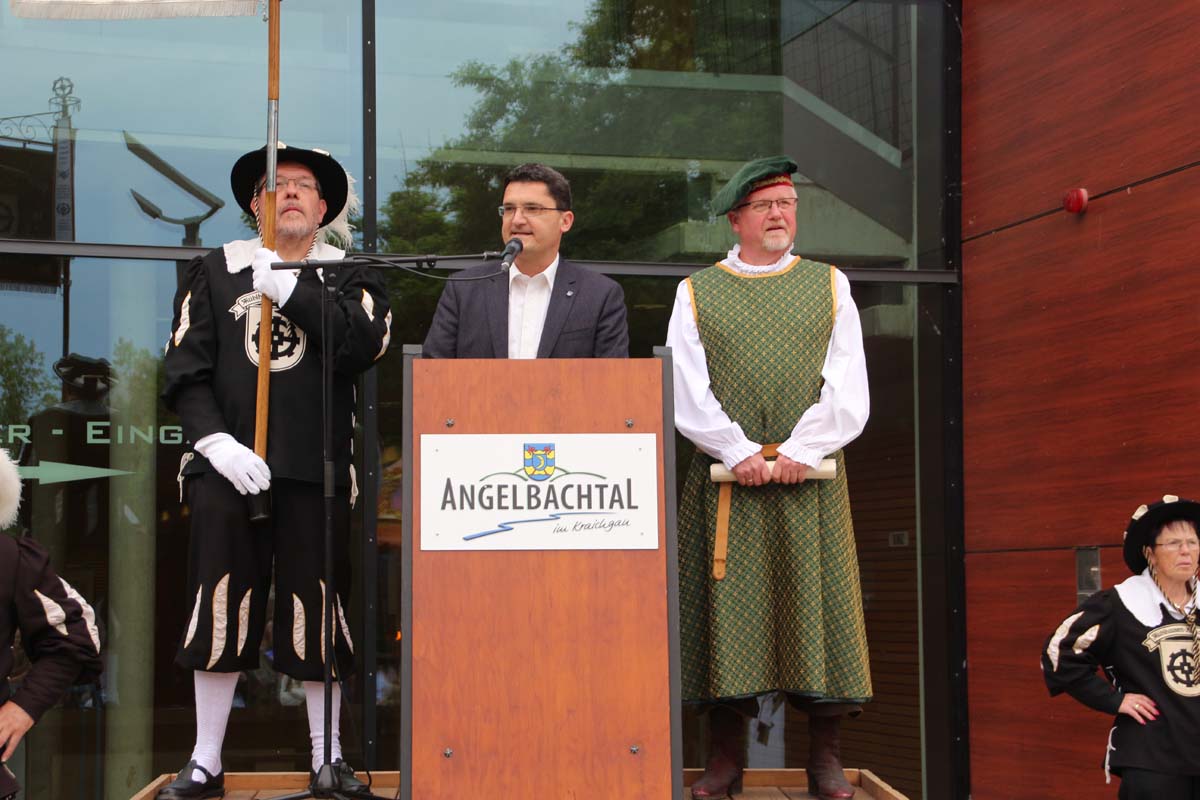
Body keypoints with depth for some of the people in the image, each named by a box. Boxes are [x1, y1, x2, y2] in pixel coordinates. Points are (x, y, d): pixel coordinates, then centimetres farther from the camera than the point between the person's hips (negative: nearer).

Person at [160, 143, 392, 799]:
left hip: (316, 471, 0)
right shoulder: (215, 271, 11)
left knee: (317, 607, 3)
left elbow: (363, 345, -9)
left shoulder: (348, 277, 11)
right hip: (226, 467, 0)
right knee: (220, 608, 2)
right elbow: (185, 374, 4)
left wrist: (291, 290, -13)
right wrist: (217, 443, -10)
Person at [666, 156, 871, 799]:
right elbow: (688, 392, 1)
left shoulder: (830, 286, 13)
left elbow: (848, 390, 3)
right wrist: (740, 452, -11)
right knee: (728, 609, -2)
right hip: (726, 481, -1)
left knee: (816, 604, -2)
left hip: (812, 480, 1)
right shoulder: (696, 294, 11)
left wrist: (799, 449, -9)